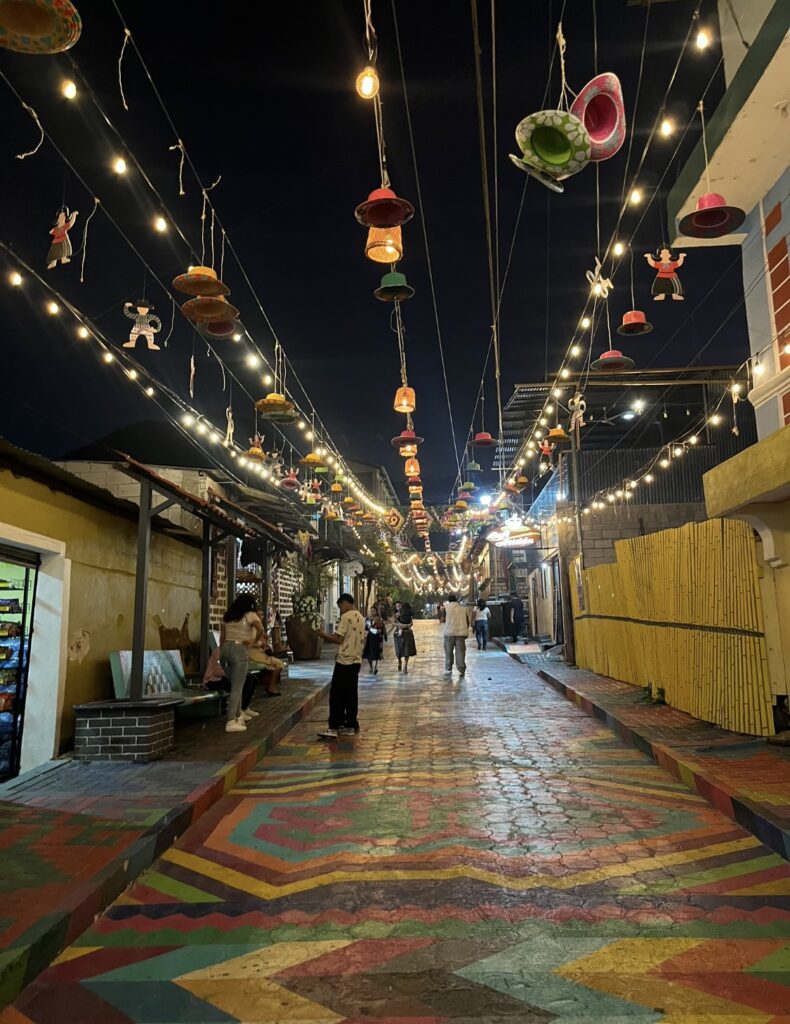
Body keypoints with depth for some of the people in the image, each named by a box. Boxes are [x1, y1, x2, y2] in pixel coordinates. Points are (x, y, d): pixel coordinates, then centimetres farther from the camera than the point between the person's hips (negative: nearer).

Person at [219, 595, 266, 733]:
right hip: (240, 650, -6)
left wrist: (221, 654, 20)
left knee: (236, 686, 20)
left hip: (225, 648, 6)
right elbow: (261, 630, -19)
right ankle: (231, 722, -5)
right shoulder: (250, 615, -2)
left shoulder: (227, 616, 16)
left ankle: (238, 716, 27)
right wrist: (254, 642, -3)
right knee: (237, 688, -2)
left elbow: (222, 637, 15)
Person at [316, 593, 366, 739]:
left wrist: (324, 635, -3)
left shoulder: (346, 617, -13)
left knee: (336, 694, -4)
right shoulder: (360, 617, 13)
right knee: (351, 694, 11)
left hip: (344, 661, -8)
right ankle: (351, 725, 13)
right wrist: (330, 637, 19)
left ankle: (334, 727, -4)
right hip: (356, 660, 8)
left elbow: (339, 639, -16)